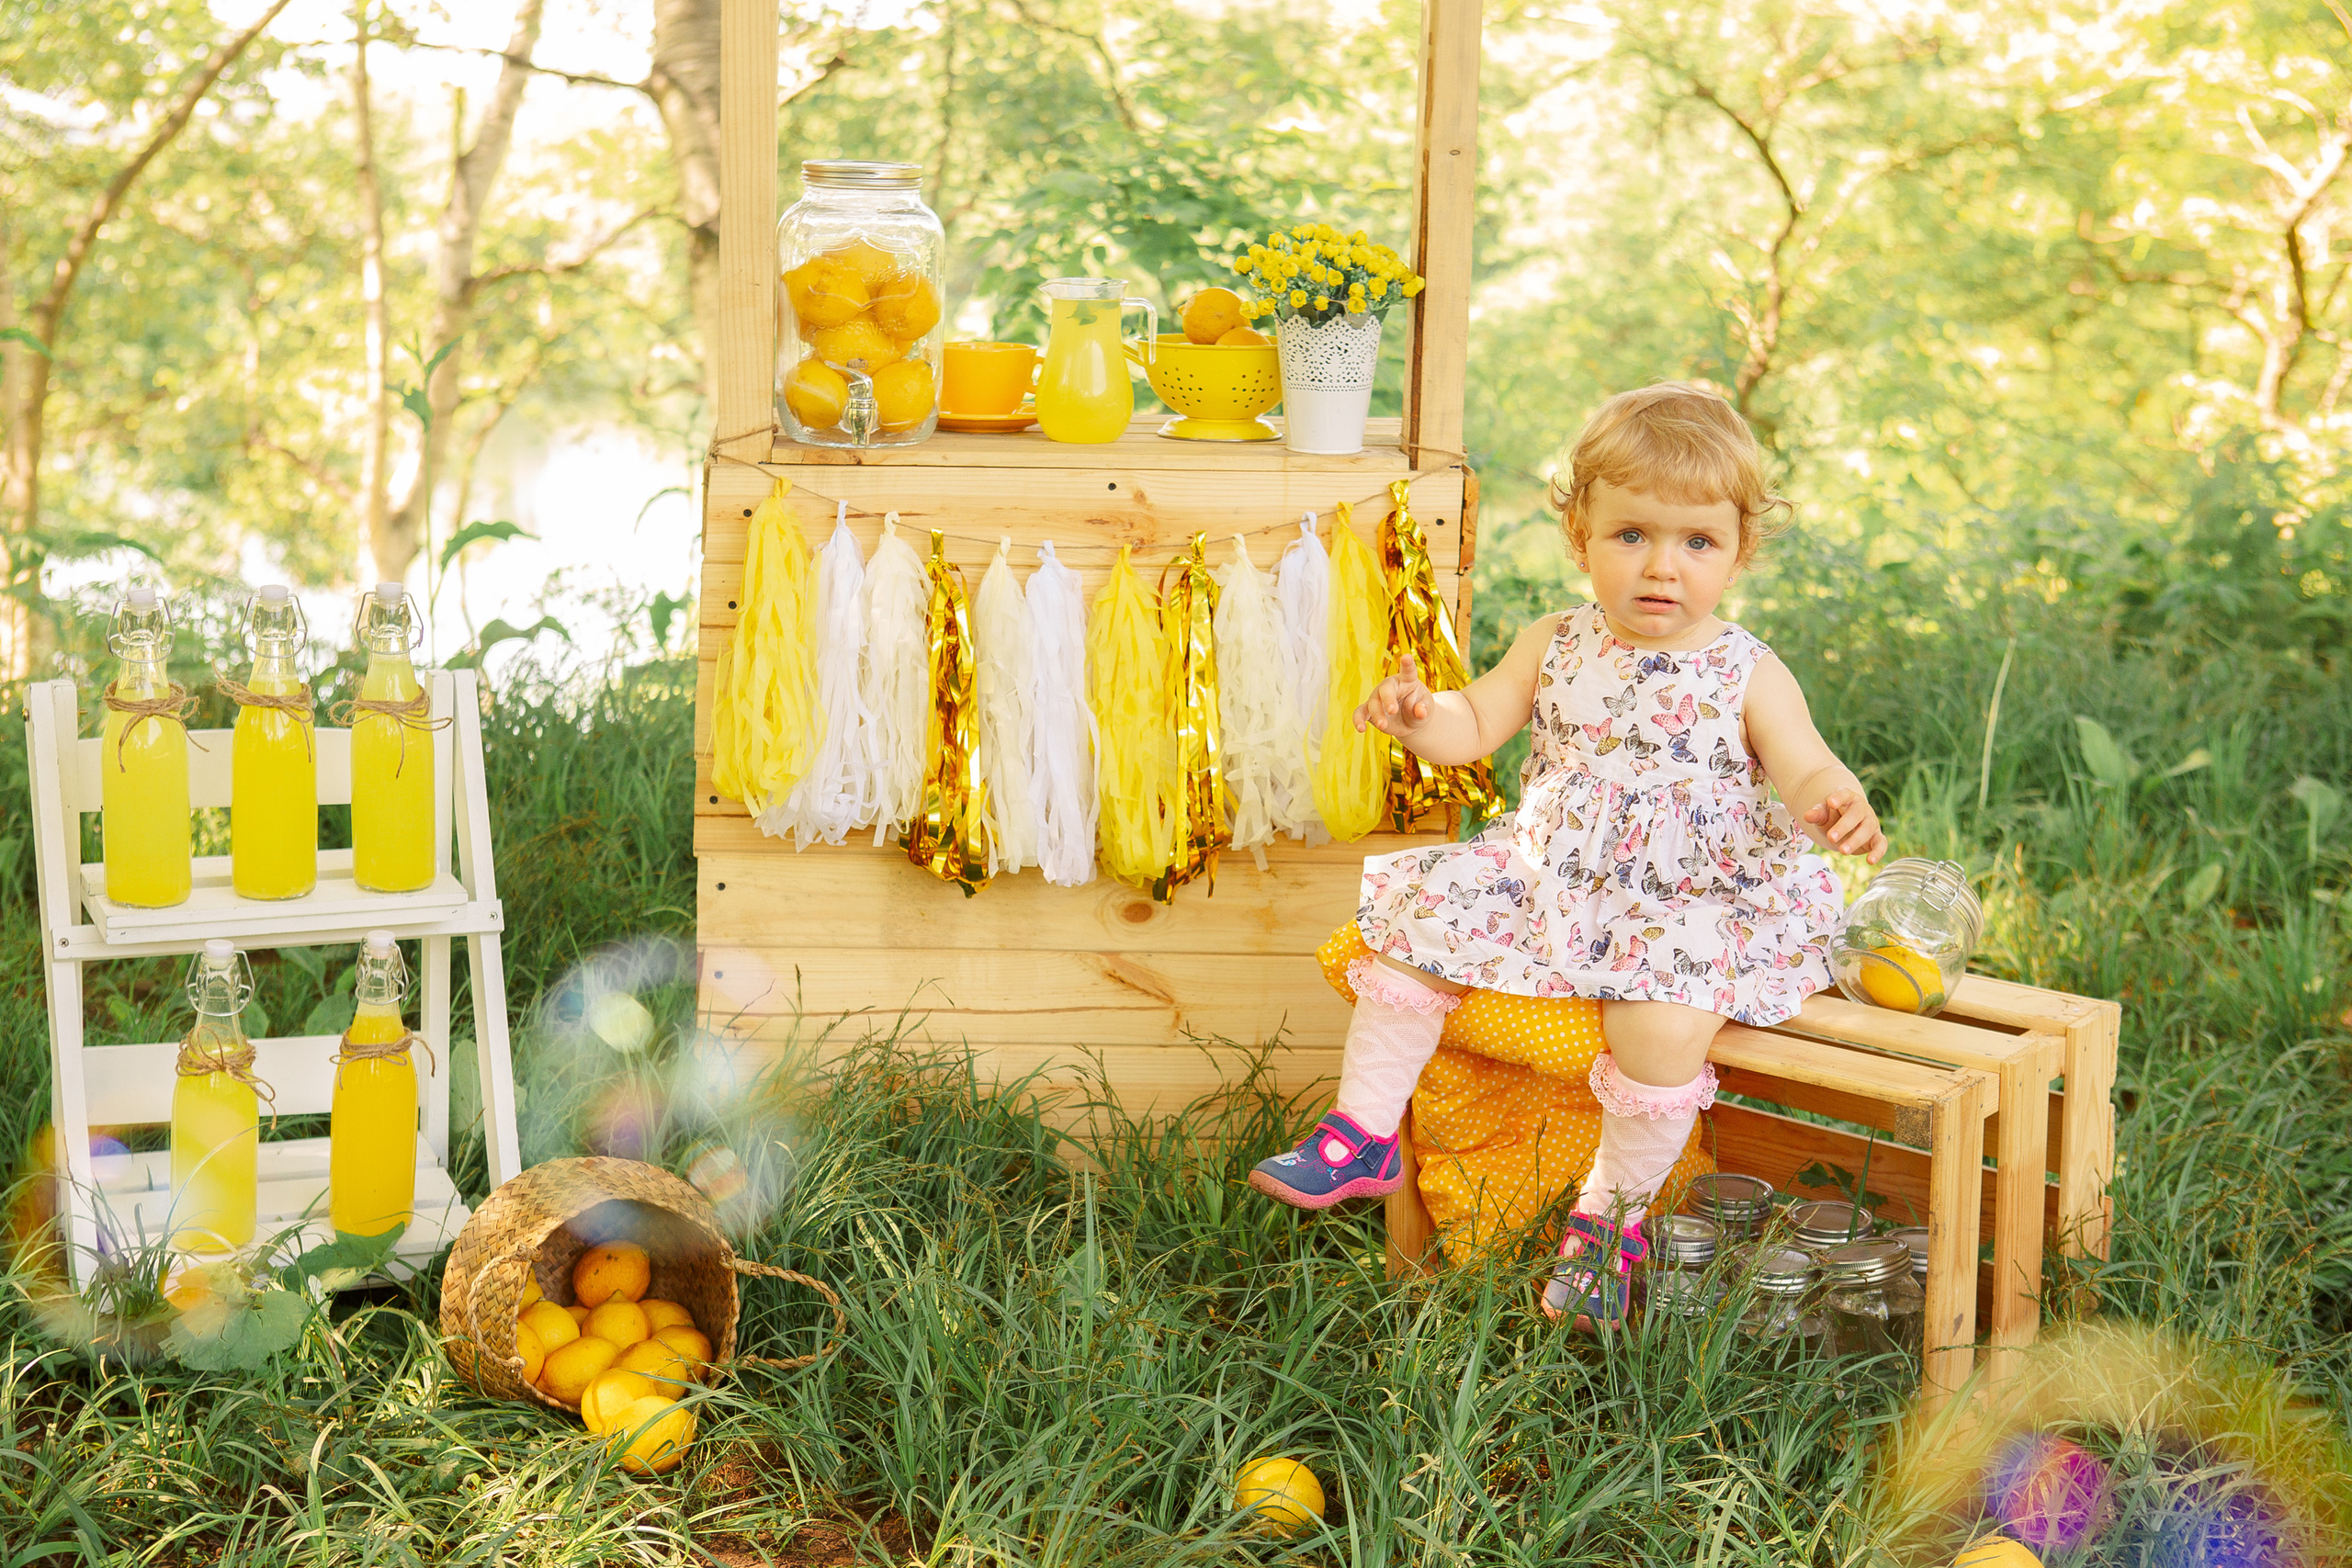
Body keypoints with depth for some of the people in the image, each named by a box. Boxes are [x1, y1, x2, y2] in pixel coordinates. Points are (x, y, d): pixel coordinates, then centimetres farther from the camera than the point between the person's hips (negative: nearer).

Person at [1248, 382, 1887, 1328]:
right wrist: (1419, 717, -18)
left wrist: (1834, 804, -37)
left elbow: (1807, 771, -13)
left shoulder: (1747, 675, -7)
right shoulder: (1555, 647, 3)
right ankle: (1363, 1137, 8)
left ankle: (1611, 1213, -5)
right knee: (1413, 929, -8)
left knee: (1668, 1025, -30)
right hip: (1547, 878, 4)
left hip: (1687, 904, -4)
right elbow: (1474, 728, 5)